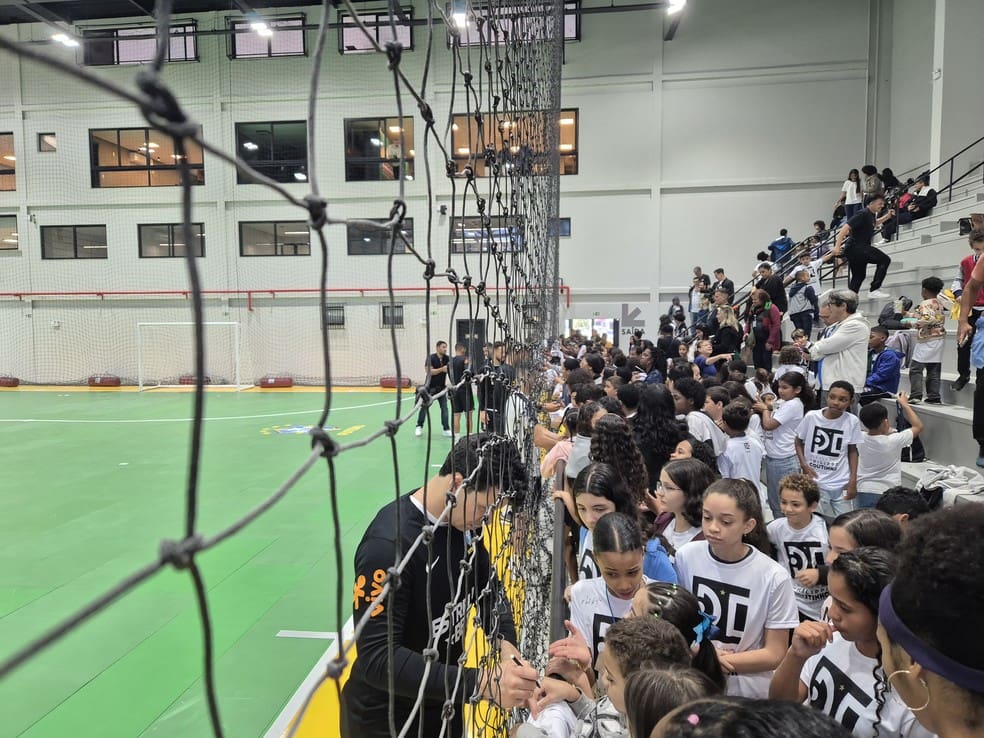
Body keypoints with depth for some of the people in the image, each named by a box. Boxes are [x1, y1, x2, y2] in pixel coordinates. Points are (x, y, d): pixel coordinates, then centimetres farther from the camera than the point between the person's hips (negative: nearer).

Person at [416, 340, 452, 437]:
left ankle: (446, 429, 3)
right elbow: (429, 371, -20)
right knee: (424, 407, 4)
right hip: (430, 387, -3)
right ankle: (419, 427, 19)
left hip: (442, 388, 3)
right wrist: (442, 369, -28)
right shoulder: (431, 358, -11)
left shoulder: (447, 359, 0)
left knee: (444, 408, -2)